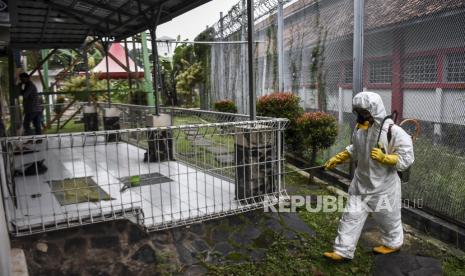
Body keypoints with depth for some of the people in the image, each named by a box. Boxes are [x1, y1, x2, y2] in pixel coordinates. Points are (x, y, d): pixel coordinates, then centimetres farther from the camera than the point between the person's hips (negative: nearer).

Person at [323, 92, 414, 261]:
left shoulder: (393, 131, -23)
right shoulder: (360, 128, -4)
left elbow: (406, 158, -20)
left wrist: (384, 158, -31)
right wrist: (337, 159, 9)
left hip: (383, 186, -5)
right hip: (361, 183, 5)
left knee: (388, 218, 17)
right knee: (351, 216, 5)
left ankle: (393, 243, 44)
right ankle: (343, 251, 14)